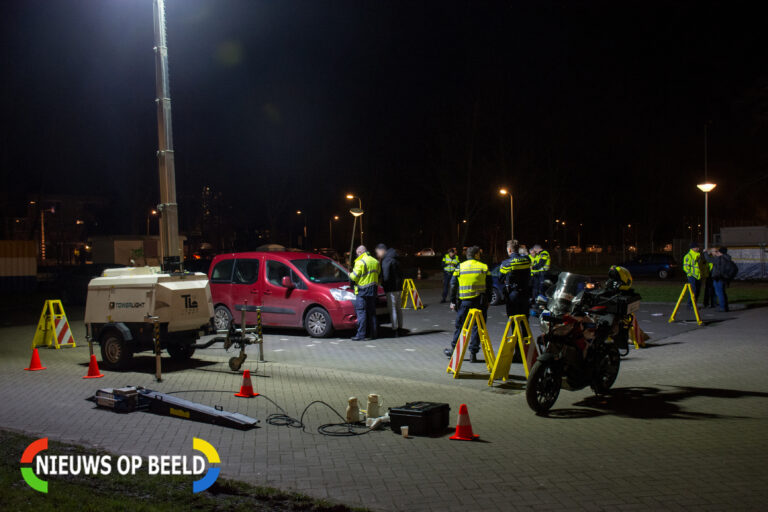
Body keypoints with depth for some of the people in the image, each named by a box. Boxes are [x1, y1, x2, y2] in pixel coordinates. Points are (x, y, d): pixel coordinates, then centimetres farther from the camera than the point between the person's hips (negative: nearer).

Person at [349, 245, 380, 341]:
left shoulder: (360, 262, -13)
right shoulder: (375, 261, 12)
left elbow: (354, 277, -13)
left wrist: (350, 274, 7)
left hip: (362, 290, -7)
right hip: (373, 290, 7)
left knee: (361, 312, -6)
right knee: (371, 312, 12)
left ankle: (360, 334, -11)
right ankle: (372, 333, 14)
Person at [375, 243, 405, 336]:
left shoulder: (386, 261, -16)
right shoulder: (394, 259, 15)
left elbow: (386, 277, -19)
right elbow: (400, 273, 20)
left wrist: (382, 284, -3)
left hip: (391, 289, -10)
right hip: (398, 287, 10)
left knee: (392, 309, -5)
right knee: (397, 308, 15)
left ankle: (395, 330, -3)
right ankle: (399, 328, 21)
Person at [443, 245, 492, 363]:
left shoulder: (460, 267, 2)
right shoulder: (484, 267, 2)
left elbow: (453, 285, 1)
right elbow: (489, 286, 4)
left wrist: (453, 301, 7)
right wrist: (488, 301, 12)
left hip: (464, 301, 1)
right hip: (480, 301, -1)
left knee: (460, 325, 13)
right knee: (477, 327, 5)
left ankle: (453, 349, 22)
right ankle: (473, 353, 4)